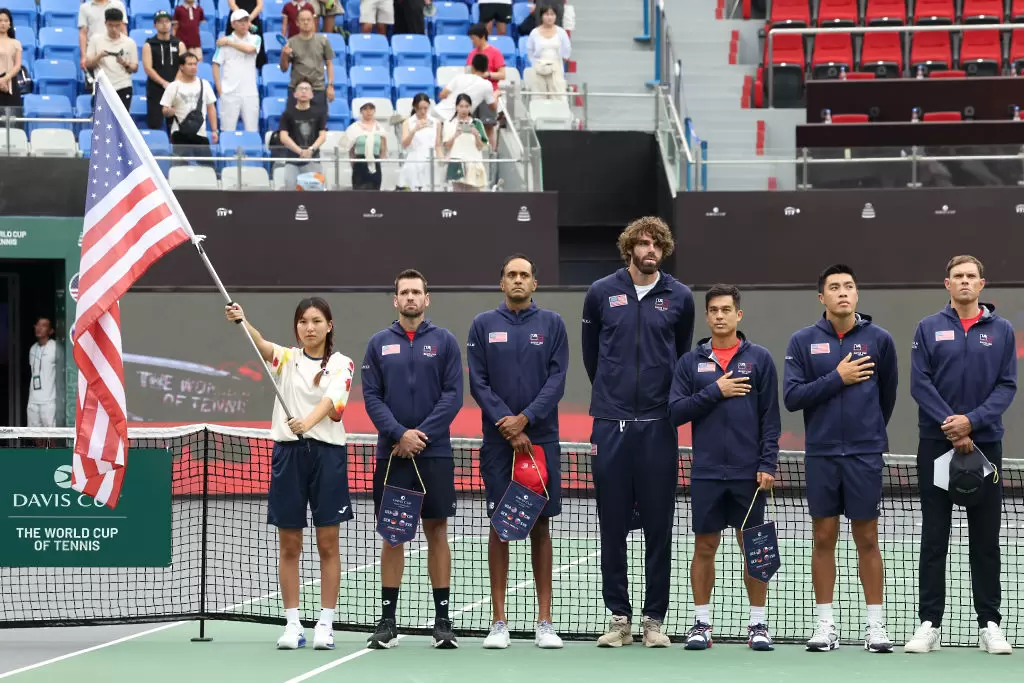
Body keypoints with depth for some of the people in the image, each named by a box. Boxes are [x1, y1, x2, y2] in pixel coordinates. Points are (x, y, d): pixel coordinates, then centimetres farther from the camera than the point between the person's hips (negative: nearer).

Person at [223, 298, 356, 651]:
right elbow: (262, 345, -14)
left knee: (328, 544, 1)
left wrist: (308, 421, -35)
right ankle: (292, 625, 10)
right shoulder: (286, 358, 9)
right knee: (289, 545, 4)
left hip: (327, 452, -2)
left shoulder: (341, 364, 4)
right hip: (288, 450, 2)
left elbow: (333, 400, -15)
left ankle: (325, 624, 7)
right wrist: (242, 321, -34)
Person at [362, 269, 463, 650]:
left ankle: (442, 620, 5)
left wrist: (421, 434, -14)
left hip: (434, 453, -1)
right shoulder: (379, 344, 7)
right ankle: (387, 621, 7)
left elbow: (453, 396, -3)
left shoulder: (444, 342, 3)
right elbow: (371, 396, 1)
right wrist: (399, 434, -13)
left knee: (436, 532, 1)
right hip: (391, 454, 1)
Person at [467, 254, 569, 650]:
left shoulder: (552, 324, 6)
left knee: (540, 526, 3)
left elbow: (557, 380, -1)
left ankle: (544, 622, 5)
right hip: (498, 442, 0)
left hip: (542, 439, 0)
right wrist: (506, 425, -11)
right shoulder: (483, 325, 6)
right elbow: (478, 383, 1)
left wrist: (525, 419, -13)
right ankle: (498, 622, 3)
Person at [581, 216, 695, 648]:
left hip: (658, 427, 0)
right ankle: (619, 618, 10)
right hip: (610, 425, 0)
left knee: (659, 527, 1)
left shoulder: (679, 297, 4)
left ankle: (654, 620, 8)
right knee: (612, 527, 3)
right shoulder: (602, 293, 4)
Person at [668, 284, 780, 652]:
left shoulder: (759, 358, 4)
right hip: (706, 471, 1)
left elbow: (771, 418, 1)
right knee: (704, 547, 4)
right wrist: (714, 391, -11)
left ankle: (758, 624, 10)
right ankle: (701, 623, 11)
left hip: (748, 471, -1)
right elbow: (675, 411, -1)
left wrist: (768, 464, -7)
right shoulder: (691, 362, 7)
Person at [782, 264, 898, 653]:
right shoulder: (803, 341, 2)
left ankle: (875, 625, 7)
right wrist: (837, 379, -12)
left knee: (867, 539, 3)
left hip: (865, 456, -1)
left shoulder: (878, 339, 1)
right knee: (824, 538, 5)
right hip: (820, 456, 1)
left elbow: (888, 395, 13)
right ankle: (825, 625, 11)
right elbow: (791, 397, -7)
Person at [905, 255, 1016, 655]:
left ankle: (990, 624, 9)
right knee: (934, 537, 2)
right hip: (936, 445, -1)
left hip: (985, 443, 1)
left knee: (985, 538, 4)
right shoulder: (929, 329, 4)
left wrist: (971, 421, -15)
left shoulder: (1002, 331, 5)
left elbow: (1007, 386, -1)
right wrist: (949, 427, -15)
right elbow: (920, 383, -4)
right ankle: (930, 623, 5)